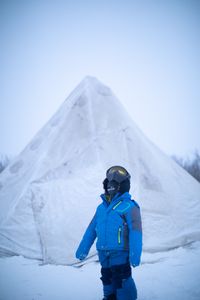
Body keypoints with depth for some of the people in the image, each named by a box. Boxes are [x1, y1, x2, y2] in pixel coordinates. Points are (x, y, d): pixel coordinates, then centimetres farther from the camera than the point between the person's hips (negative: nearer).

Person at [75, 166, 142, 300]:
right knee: (108, 283, 16)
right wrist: (82, 250, 17)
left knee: (122, 286, -8)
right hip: (104, 257, 7)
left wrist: (135, 256, -22)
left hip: (120, 256, -7)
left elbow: (135, 233, -15)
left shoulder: (129, 207, -8)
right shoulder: (102, 207, 14)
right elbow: (91, 230, 18)